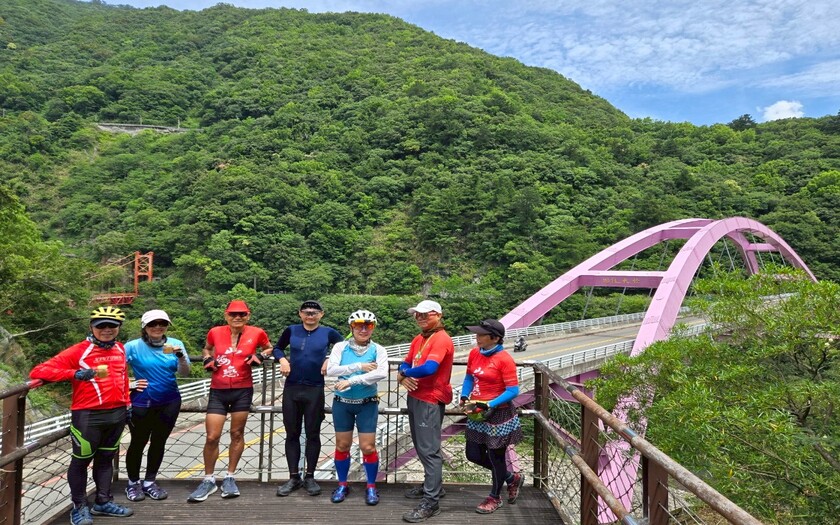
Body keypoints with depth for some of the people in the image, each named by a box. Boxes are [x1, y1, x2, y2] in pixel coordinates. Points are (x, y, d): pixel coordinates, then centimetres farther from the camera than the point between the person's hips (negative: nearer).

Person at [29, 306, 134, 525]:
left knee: (106, 458, 17)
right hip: (88, 416, -5)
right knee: (81, 460, 8)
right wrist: (75, 373, -29)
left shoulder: (120, 349, 7)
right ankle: (80, 507, 23)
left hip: (117, 414, 6)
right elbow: (39, 371, -16)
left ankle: (103, 502, 30)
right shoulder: (78, 351, -11)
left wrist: (127, 403, 18)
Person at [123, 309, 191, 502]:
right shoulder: (133, 346, -9)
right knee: (138, 442, 8)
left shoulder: (175, 344, -3)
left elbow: (184, 374, -6)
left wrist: (181, 356, -23)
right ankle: (133, 483, 27)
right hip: (142, 403, -2)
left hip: (169, 403, 3)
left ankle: (150, 482, 27)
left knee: (159, 442, 12)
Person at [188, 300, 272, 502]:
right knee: (212, 437, 0)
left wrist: (259, 356, -4)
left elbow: (269, 348, 16)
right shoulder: (215, 332, 0)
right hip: (218, 391, 1)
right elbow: (207, 349, 21)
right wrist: (208, 360, 1)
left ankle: (230, 478, 24)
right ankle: (208, 480, 19)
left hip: (243, 391, 0)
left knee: (237, 434, 10)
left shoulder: (257, 333, -3)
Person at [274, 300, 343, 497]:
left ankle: (310, 477, 20)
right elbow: (277, 348, 18)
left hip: (315, 390, -2)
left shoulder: (328, 333, -1)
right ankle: (294, 477, 20)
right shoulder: (291, 331, 4)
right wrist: (282, 359, -2)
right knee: (292, 434, 8)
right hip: (291, 389, 2)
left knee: (313, 434, 7)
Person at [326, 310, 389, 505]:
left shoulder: (378, 350, -6)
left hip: (367, 404, -1)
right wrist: (359, 366, -22)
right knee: (342, 445, 11)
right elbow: (331, 370, -16)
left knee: (368, 447, 1)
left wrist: (351, 380, -26)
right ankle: (342, 485, 29)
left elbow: (382, 373, -23)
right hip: (342, 403, 1)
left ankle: (371, 487, 20)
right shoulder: (340, 347, -3)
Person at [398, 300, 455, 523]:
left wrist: (405, 372, -10)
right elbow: (406, 364, 12)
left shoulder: (442, 339, -16)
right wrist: (404, 377, -11)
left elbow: (429, 368, -27)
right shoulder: (418, 340, 14)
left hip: (430, 400, -9)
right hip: (415, 397, 9)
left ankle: (431, 502, -1)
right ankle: (433, 485, 34)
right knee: (421, 447, 18)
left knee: (429, 450, -6)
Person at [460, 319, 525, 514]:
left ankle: (495, 497, 34)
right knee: (473, 455, 13)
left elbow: (513, 391, -19)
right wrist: (464, 397, -4)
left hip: (498, 414, -7)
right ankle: (512, 478, 35)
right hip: (477, 413, 8)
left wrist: (490, 405, -26)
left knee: (496, 456, 9)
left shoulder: (504, 359, -20)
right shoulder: (474, 353, 0)